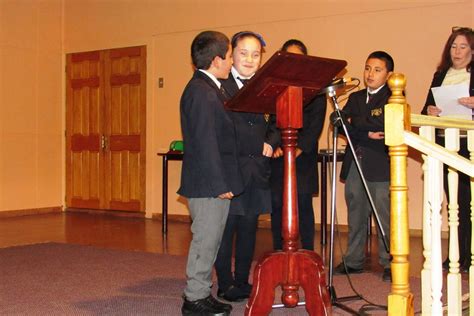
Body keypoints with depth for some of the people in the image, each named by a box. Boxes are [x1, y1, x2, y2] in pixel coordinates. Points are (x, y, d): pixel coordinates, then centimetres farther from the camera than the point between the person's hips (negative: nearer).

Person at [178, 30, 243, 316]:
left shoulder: (210, 89, 15)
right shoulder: (201, 92, -17)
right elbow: (205, 142, -21)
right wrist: (219, 184, -21)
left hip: (216, 183, 10)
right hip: (208, 184, -10)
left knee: (210, 239, 15)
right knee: (206, 239, -1)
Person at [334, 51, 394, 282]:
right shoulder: (355, 98, 17)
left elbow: (382, 123, -17)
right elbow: (342, 125, 3)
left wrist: (354, 122, -7)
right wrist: (367, 134, -11)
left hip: (380, 166, -5)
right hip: (355, 164, 5)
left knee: (385, 217, -3)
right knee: (356, 215, 11)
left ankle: (389, 263, 5)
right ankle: (354, 261, 19)